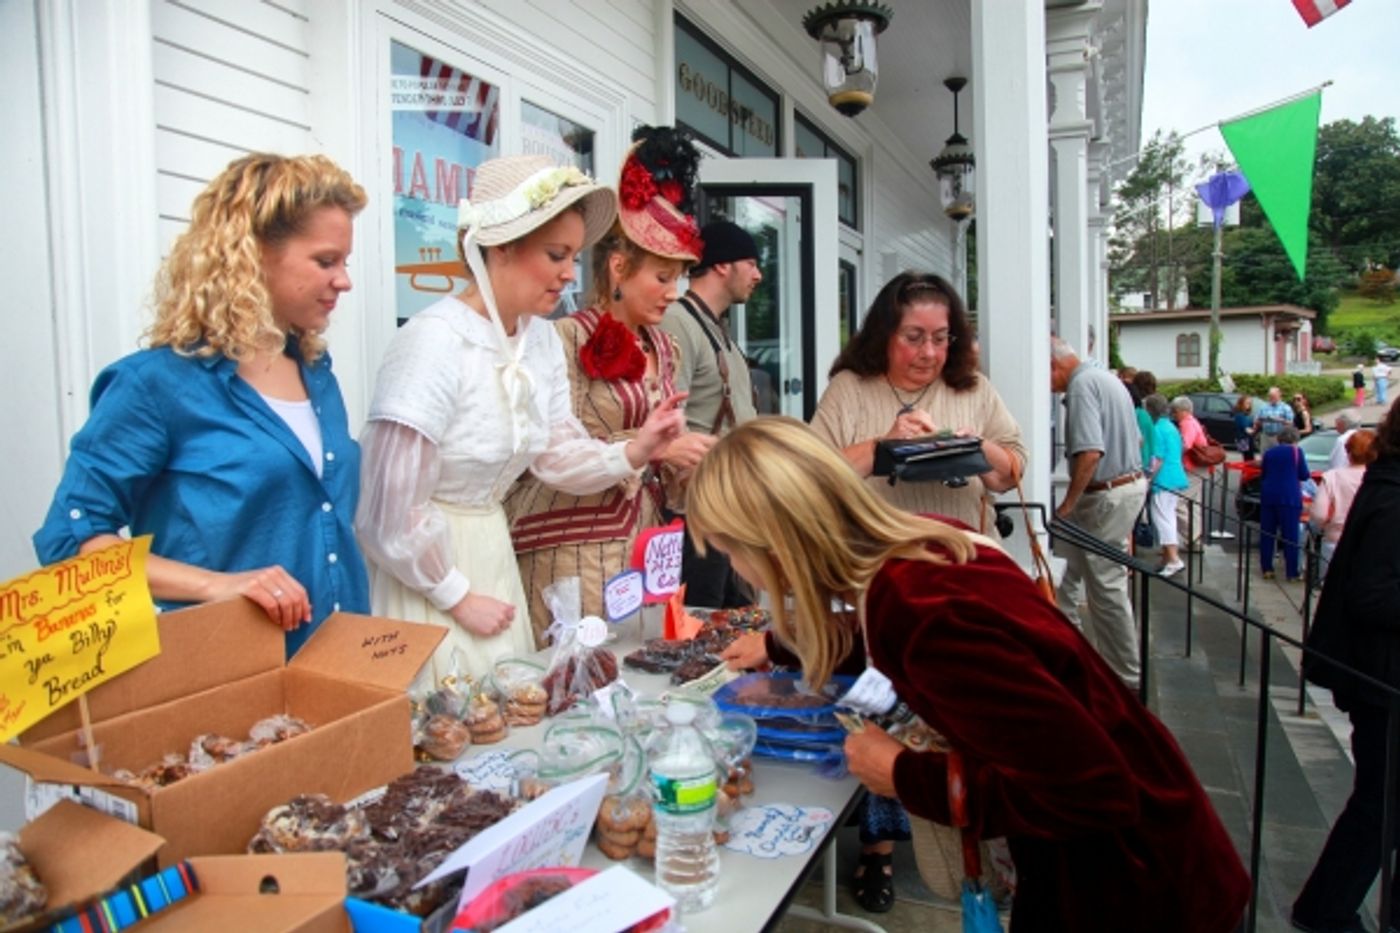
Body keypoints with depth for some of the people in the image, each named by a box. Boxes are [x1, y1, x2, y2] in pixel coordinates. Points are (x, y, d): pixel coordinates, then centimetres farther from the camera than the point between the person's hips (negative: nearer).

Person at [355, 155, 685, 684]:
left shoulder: (542, 339, 0)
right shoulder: (435, 342, -24)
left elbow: (556, 452, 5)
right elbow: (391, 511, -23)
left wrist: (632, 453, -12)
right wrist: (458, 597, -11)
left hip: (490, 552, 7)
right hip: (424, 566, -7)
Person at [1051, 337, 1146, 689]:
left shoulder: (1081, 385, -17)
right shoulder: (1106, 378, 15)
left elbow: (1090, 453, -28)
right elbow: (1132, 439, 21)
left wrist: (1067, 504, -20)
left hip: (1107, 495, -10)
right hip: (1131, 483, 10)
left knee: (1106, 586, 0)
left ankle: (1124, 678, 11)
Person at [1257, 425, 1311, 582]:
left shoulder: (1269, 452, 11)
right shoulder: (1296, 451, 0)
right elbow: (1304, 475, 2)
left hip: (1268, 496, 4)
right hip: (1289, 497, -4)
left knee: (1267, 534, 9)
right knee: (1290, 535, -1)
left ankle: (1266, 569, 10)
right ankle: (1292, 574, 1)